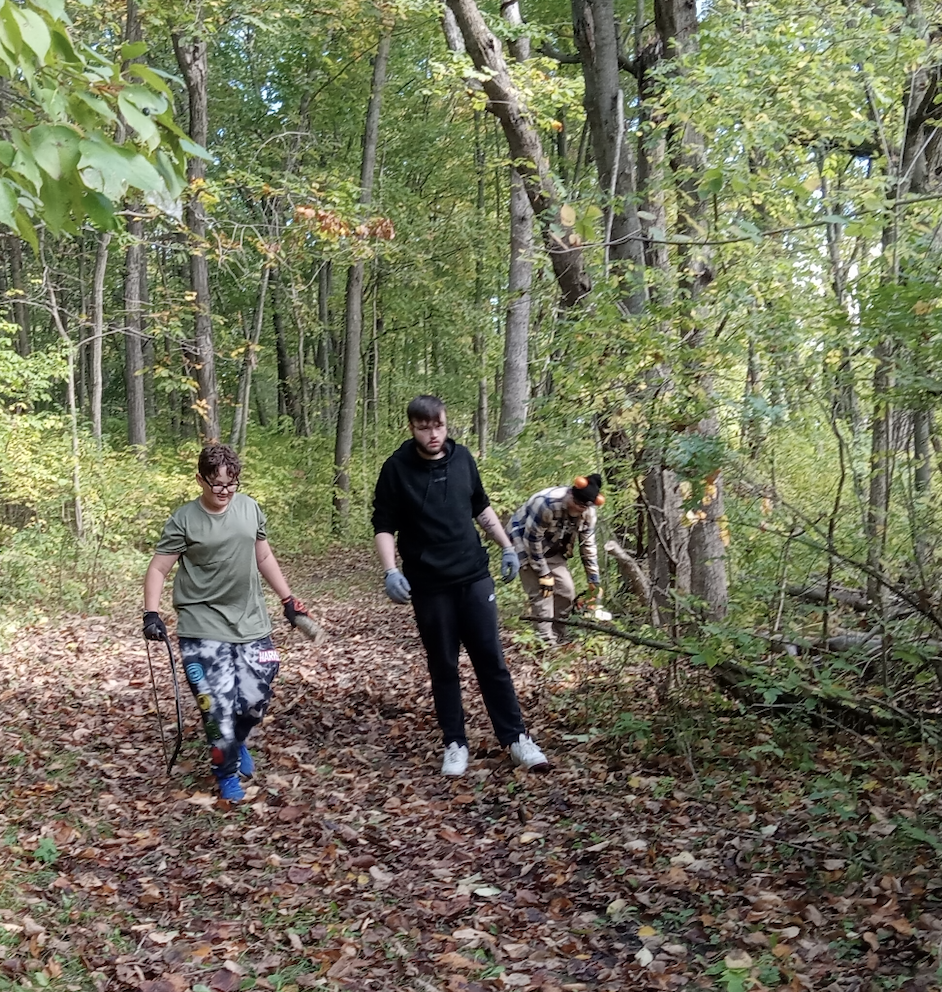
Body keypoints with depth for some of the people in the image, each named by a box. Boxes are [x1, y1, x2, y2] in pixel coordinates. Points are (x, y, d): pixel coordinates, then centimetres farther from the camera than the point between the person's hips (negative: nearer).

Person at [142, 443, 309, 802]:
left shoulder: (250, 508, 5)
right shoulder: (184, 520, -7)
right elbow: (158, 569, -6)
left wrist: (288, 599, 15)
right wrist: (151, 614, -18)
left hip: (252, 623, 4)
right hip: (203, 628, -4)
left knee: (255, 701, 1)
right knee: (218, 706, -8)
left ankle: (238, 742, 35)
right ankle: (227, 773, 16)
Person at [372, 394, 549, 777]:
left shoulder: (462, 457, 2)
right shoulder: (397, 468, -8)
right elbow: (384, 526, -6)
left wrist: (506, 547, 11)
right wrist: (391, 571, -20)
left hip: (474, 577, 3)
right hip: (429, 586, -2)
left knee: (492, 660, 5)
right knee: (443, 666, 7)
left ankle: (516, 739, 12)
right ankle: (455, 744, 20)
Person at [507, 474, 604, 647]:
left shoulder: (587, 511, -15)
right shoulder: (547, 503, -36)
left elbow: (588, 545, -4)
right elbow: (532, 539, -28)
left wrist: (594, 581, -1)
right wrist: (543, 574, -21)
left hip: (551, 549, 6)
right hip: (525, 543, -6)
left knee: (566, 590, 2)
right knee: (542, 592, -14)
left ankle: (560, 635, 17)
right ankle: (546, 641, -11)